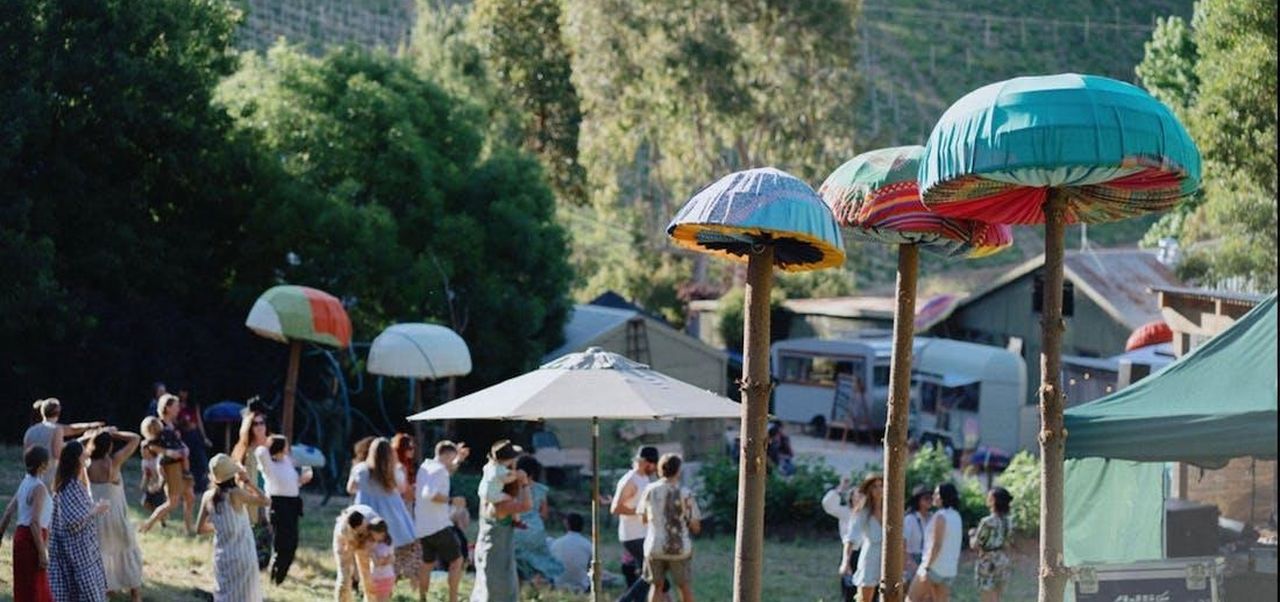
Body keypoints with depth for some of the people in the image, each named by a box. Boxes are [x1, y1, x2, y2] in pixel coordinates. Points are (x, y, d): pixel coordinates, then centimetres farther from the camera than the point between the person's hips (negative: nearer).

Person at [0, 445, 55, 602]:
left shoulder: (25, 482, 10)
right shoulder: (39, 488, -17)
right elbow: (34, 522, -23)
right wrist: (42, 552, -22)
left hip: (21, 535, 9)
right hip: (32, 538, -9)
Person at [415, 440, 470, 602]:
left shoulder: (426, 466, 12)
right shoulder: (439, 470, -15)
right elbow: (429, 493, -31)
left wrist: (458, 460, 22)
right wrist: (450, 500, -19)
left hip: (422, 526, 9)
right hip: (438, 526, -9)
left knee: (428, 562, 20)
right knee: (457, 561, -1)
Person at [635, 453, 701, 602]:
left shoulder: (650, 490, -4)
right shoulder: (686, 494, -12)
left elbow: (644, 518, 10)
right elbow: (695, 527, -7)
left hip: (654, 547, 2)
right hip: (680, 549, -2)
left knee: (656, 585, 19)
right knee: (685, 586, 15)